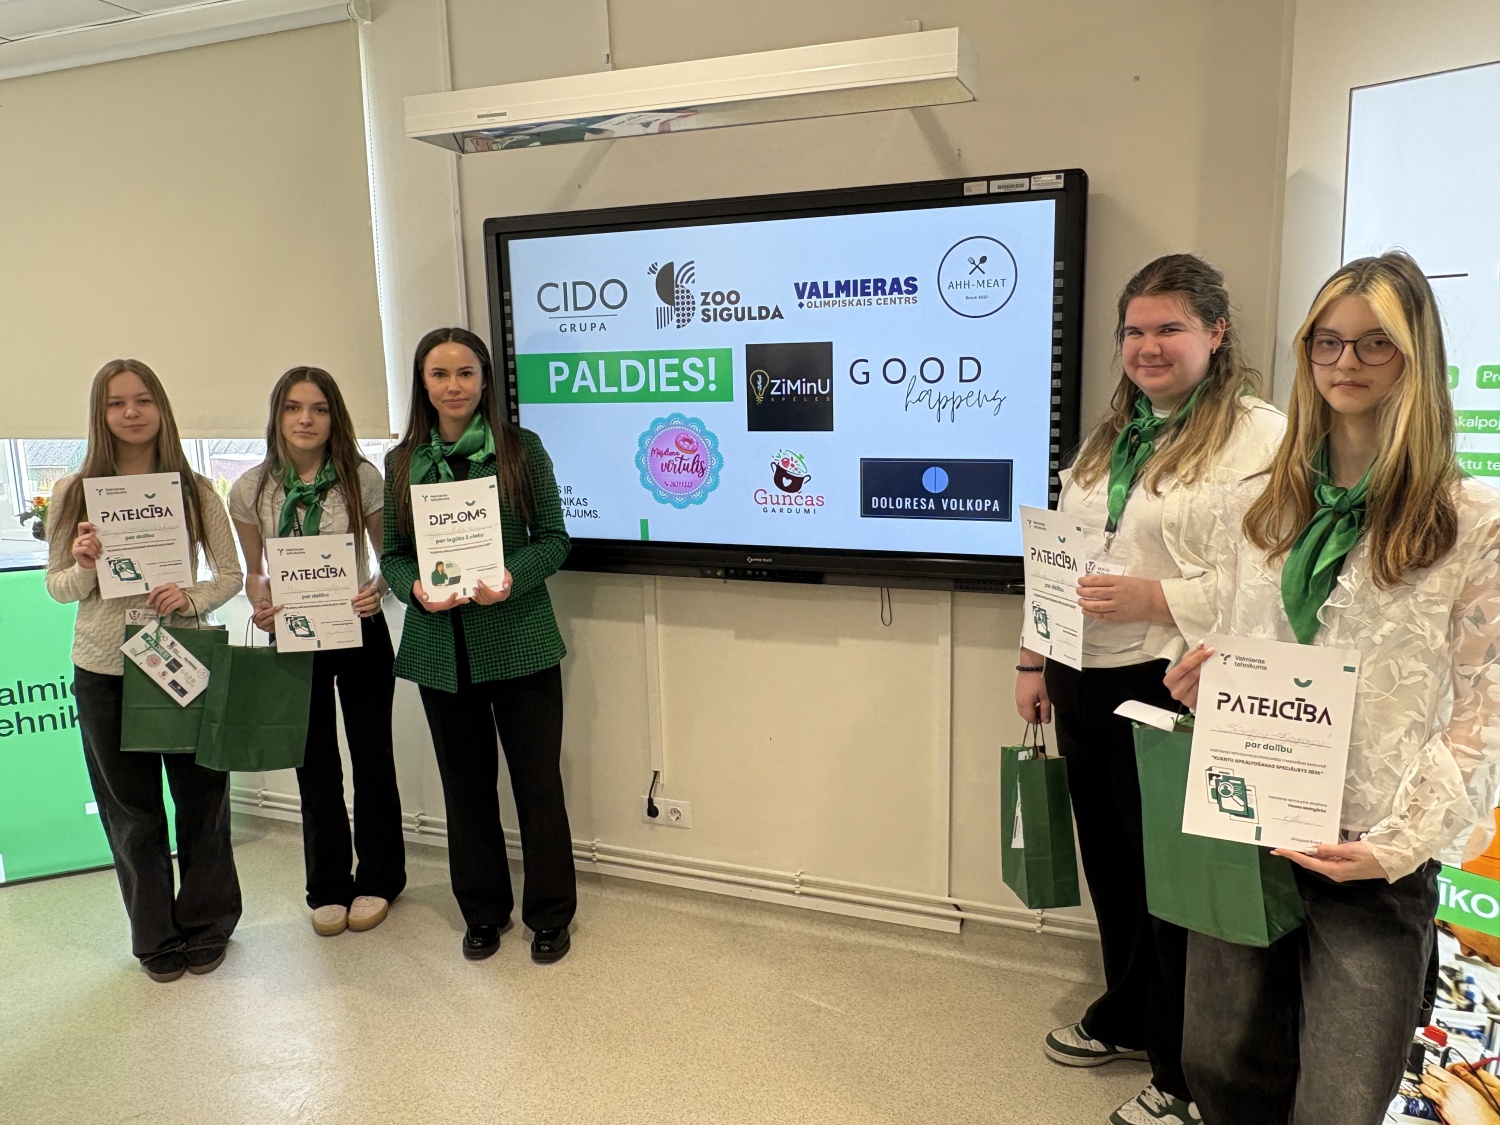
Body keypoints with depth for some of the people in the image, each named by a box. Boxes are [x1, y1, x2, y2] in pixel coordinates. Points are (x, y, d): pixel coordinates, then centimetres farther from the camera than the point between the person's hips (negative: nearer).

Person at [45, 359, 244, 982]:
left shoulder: (195, 490, 0)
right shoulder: (74, 492, 1)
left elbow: (230, 574, 2)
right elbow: (57, 587, 6)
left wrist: (193, 597, -18)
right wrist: (85, 566, -15)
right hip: (105, 671, 1)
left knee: (202, 799, 8)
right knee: (131, 812, 12)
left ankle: (205, 928, 28)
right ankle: (157, 938, 30)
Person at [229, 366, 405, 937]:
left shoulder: (362, 478, -9)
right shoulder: (251, 490, -4)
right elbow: (254, 571, 6)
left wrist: (377, 590, -21)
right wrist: (261, 606, -15)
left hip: (359, 632, -1)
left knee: (372, 757, 9)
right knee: (314, 765, 12)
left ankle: (377, 880, 27)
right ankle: (329, 889, 27)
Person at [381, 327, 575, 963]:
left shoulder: (522, 449, -1)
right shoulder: (403, 462, 7)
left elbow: (554, 539, -1)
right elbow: (392, 554, 8)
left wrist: (513, 578, -19)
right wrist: (415, 588, -13)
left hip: (518, 640, -2)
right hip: (440, 645, 3)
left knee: (537, 780, 4)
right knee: (466, 784, 13)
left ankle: (550, 915, 22)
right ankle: (483, 912, 31)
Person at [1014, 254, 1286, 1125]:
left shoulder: (1259, 436, -9)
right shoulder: (1111, 435, 15)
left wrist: (1157, 599, -23)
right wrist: (1034, 660, 14)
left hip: (1174, 691, -7)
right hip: (1087, 683, 7)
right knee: (1110, 861, 17)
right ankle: (1127, 1019, 40)